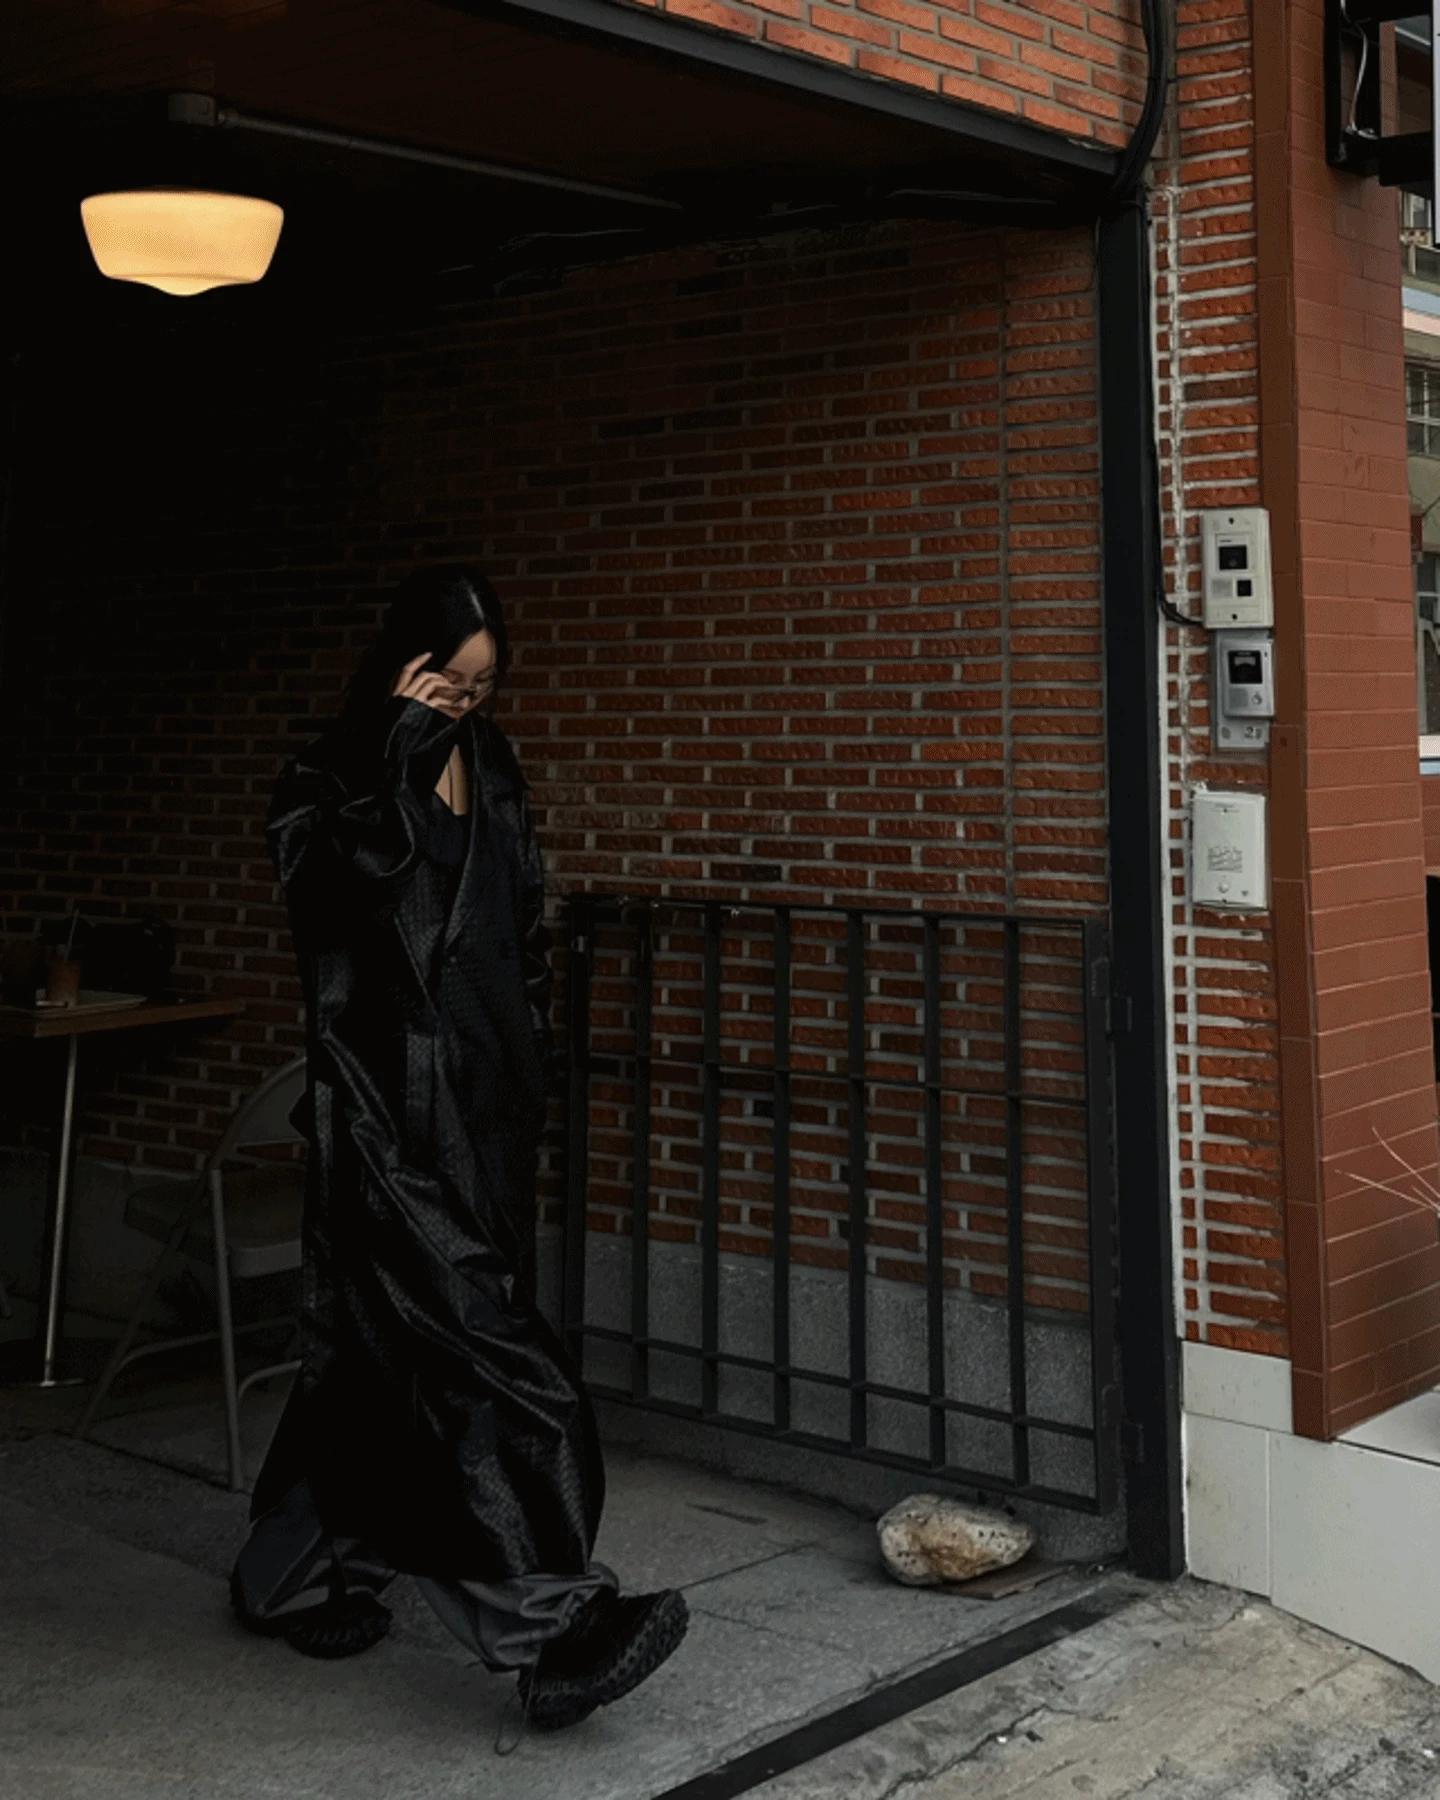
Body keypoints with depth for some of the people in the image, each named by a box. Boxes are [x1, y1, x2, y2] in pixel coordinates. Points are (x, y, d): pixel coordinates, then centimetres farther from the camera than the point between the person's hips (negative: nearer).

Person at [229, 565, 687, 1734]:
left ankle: (297, 1575, 31)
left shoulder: (490, 771, 13)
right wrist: (404, 749, -23)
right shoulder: (334, 779, -7)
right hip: (390, 1117, -7)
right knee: (484, 1366, -14)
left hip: (485, 1109, 7)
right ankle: (555, 1628, -15)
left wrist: (531, 1067, 19)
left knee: (387, 1352, 15)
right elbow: (336, 890, -26)